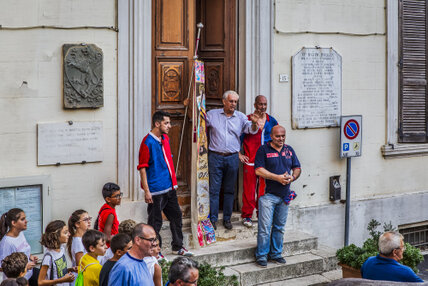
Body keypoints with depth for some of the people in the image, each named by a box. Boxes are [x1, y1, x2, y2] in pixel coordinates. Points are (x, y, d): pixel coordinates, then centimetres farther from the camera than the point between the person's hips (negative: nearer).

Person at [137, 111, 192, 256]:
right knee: (155, 222, 2)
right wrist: (146, 191, -19)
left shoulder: (165, 138, 10)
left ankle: (178, 247, 30)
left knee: (176, 216, 16)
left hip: (169, 188, 8)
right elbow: (142, 167, -16)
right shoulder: (148, 142, -15)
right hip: (155, 190, -8)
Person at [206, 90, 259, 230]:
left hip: (233, 158, 2)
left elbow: (251, 130, -3)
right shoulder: (212, 115, 3)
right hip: (215, 157, -2)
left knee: (230, 190, 9)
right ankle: (212, 219, 7)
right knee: (214, 189, -1)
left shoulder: (241, 117, 7)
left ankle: (227, 218, 19)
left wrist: (254, 123, -25)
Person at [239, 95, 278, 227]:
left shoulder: (271, 121, 9)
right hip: (250, 161, -3)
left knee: (264, 189, 7)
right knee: (249, 188, -3)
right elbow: (238, 138, 3)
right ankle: (247, 216, 7)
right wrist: (239, 154, -2)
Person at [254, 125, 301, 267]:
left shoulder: (289, 150, 13)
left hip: (284, 195, 5)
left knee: (279, 227, 12)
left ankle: (276, 253, 22)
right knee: (265, 227, -7)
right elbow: (259, 170, -11)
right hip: (268, 194, -5)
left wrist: (292, 177, -7)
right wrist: (278, 178, -15)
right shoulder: (263, 149, -3)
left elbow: (297, 168, 16)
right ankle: (261, 256, 2)